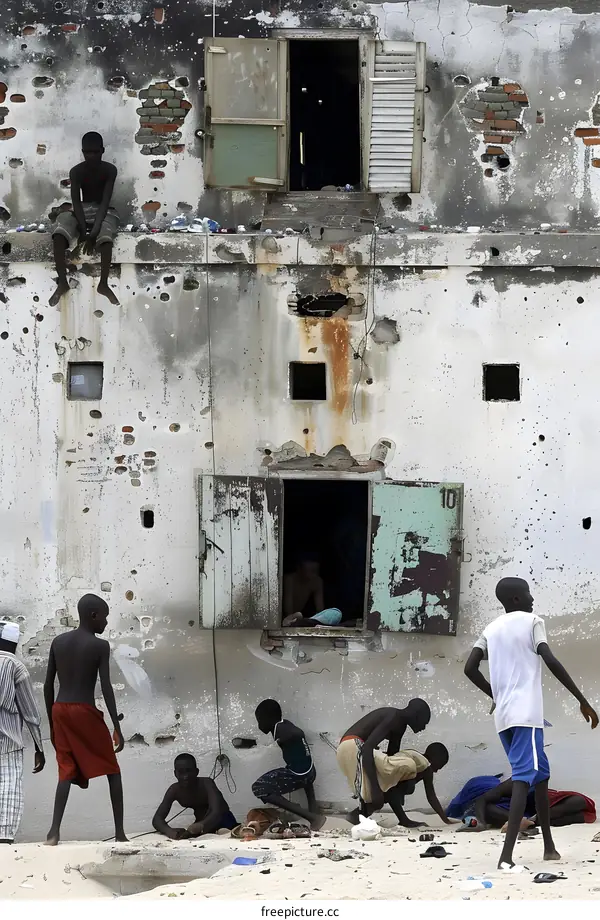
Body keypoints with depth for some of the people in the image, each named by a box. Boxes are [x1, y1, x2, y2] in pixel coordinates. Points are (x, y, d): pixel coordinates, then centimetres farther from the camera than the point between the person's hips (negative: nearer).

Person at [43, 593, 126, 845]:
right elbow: (106, 687, -12)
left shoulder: (58, 642, 10)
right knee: (112, 771, 10)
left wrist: (52, 725, 18)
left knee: (66, 771, 6)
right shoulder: (100, 645, -5)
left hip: (60, 711, 5)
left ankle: (54, 831, -13)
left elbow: (48, 685, 11)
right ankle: (119, 832, 7)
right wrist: (117, 727, -10)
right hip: (85, 712, -5)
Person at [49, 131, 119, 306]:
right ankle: (62, 283, -29)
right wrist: (84, 230, -29)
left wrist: (94, 232, -31)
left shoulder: (110, 170, -11)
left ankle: (103, 284, -27)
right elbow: (76, 202, -14)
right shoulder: (76, 172, -7)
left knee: (106, 236, -38)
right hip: (82, 211, 2)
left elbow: (105, 201, -20)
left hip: (103, 211, -1)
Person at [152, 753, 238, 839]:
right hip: (200, 824, 4)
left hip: (223, 821, -4)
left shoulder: (206, 784, -29)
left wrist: (200, 827, -65)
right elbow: (157, 819, -22)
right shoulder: (174, 790, -17)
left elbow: (217, 812, -43)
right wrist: (170, 831, -45)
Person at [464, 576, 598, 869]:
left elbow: (470, 668, 11)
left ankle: (549, 845, 24)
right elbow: (551, 661, -13)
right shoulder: (532, 621, -1)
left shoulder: (491, 629, 17)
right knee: (523, 778, -15)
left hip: (503, 715, 7)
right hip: (526, 713, -7)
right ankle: (506, 855, -28)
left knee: (540, 773, 21)